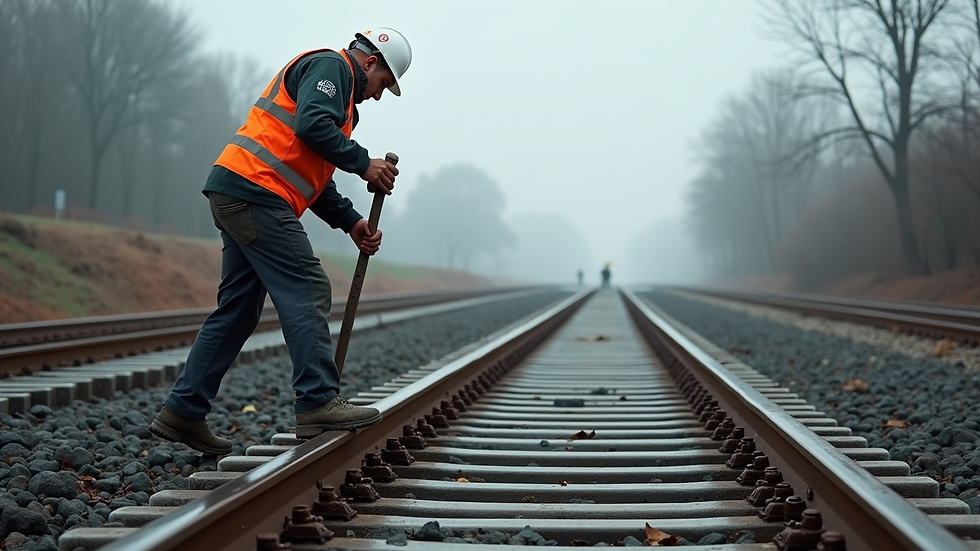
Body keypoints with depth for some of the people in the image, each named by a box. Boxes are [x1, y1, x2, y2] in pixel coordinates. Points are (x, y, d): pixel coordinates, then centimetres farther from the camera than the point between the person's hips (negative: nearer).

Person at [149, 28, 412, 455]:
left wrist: (351, 222, 16)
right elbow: (312, 125, -20)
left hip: (238, 196, 11)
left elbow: (315, 178, 26)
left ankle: (183, 412, 13)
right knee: (306, 291, -11)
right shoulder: (330, 66, 0)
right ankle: (318, 403, -12)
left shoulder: (339, 93, 30)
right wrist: (363, 164, -10)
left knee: (237, 309, 10)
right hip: (255, 191, -11)